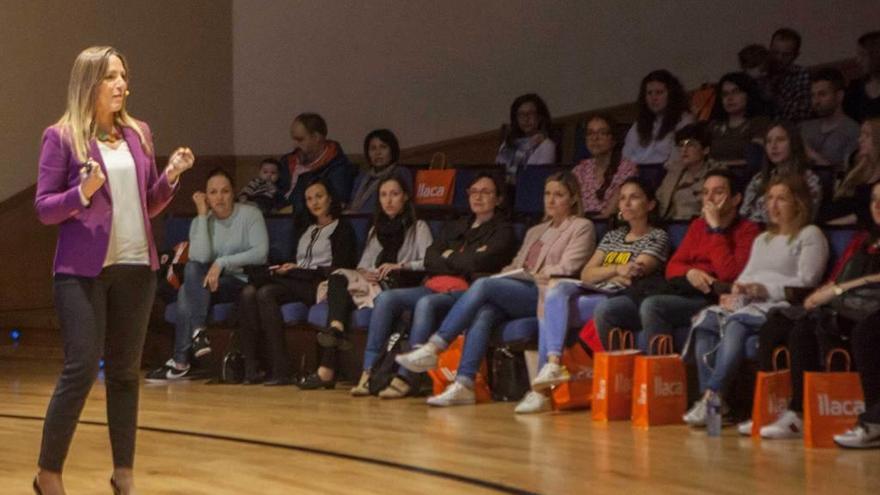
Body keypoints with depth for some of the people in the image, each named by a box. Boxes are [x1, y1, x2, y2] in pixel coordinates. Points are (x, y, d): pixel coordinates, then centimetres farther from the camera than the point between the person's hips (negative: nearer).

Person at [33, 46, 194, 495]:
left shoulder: (139, 134, 10)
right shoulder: (61, 137, -4)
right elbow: (44, 209, -5)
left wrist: (171, 176, -3)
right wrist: (84, 191, -22)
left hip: (136, 267, 5)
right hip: (83, 269, -5)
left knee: (125, 370, 8)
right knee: (81, 369, -8)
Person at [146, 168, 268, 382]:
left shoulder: (250, 214, -4)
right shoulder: (200, 222, 5)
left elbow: (261, 252, -18)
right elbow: (201, 257, -13)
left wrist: (222, 262, -23)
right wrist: (203, 215, -12)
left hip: (243, 282, -4)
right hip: (212, 283, 4)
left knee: (187, 291, -27)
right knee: (192, 268, -29)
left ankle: (181, 362, -26)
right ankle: (198, 332, -31)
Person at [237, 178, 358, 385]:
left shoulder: (342, 228, 7)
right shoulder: (306, 230, 28)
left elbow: (337, 270, -4)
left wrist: (296, 271, -7)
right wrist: (285, 268, -3)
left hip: (318, 286, -6)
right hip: (296, 283, 6)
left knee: (266, 293, -32)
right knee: (249, 292, -23)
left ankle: (281, 370, -35)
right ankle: (250, 368, -32)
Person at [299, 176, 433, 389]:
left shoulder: (418, 228, 14)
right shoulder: (376, 230, 32)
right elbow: (364, 264, 20)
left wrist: (400, 266, -15)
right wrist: (363, 272, -3)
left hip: (400, 286, -5)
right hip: (373, 282, 5)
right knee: (338, 278, -28)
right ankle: (336, 329, -45)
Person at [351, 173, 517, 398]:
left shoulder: (503, 231, 9)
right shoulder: (454, 227, 27)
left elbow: (479, 262, -9)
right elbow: (429, 260, 12)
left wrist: (449, 257, 6)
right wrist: (462, 263, -1)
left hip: (465, 292, -6)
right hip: (433, 286, 6)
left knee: (426, 303, -36)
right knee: (386, 298, -18)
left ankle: (405, 378, -39)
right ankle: (368, 372, -25)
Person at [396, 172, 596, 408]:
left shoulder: (581, 227, 11)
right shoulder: (536, 231, 33)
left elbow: (566, 269, -3)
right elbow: (515, 266, 25)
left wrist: (531, 276, -9)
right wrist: (504, 275, 2)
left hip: (545, 294, -6)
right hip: (518, 293, 6)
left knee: (483, 285, -28)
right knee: (483, 313, -29)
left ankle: (433, 348, -31)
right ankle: (463, 385, -39)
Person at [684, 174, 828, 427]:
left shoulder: (810, 235, 8)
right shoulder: (762, 239, 33)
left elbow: (805, 282, -5)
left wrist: (765, 289, -14)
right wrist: (735, 293, -1)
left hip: (781, 304, -7)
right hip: (747, 303, 7)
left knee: (737, 323, -36)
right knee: (705, 320, -23)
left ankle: (712, 395, -42)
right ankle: (708, 396, -32)